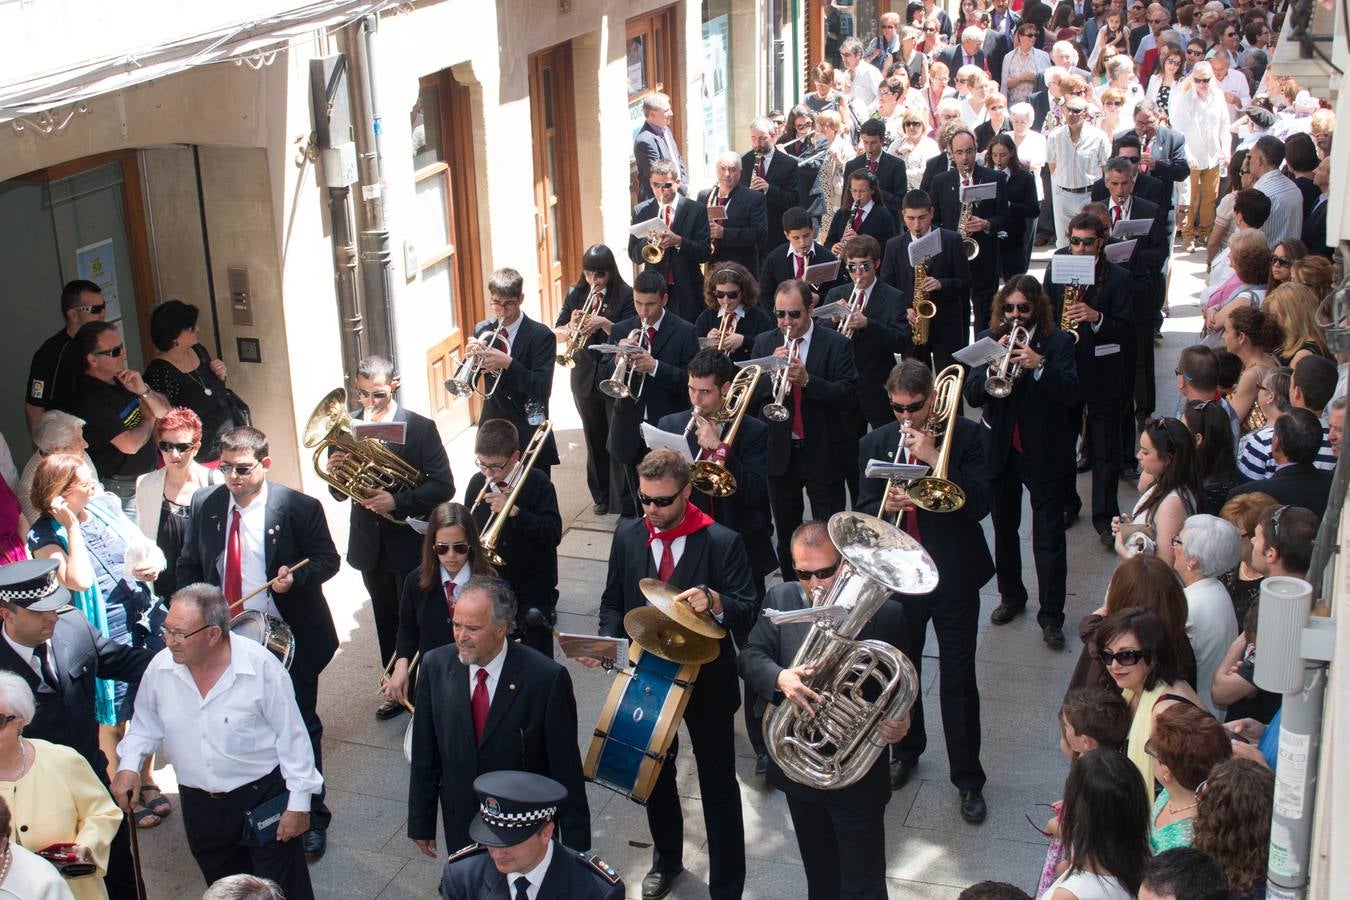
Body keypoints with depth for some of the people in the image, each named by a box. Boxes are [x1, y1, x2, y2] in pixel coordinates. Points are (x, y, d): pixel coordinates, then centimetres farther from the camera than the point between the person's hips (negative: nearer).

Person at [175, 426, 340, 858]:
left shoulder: (298, 507, -14)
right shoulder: (204, 505, -1)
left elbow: (328, 558, -5)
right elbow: (189, 566, 8)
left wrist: (296, 576, -26)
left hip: (288, 640, -3)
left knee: (300, 729, 10)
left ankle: (311, 818, 25)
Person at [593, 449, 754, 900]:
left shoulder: (722, 542, -17)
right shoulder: (627, 536, -4)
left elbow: (747, 611, -18)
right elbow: (613, 602, 4)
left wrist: (715, 602, -39)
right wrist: (607, 640, -15)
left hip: (706, 680, -4)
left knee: (718, 784, 6)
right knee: (654, 773, 22)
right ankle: (666, 859, 46)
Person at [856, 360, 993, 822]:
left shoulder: (965, 435, -8)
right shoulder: (876, 443, 1)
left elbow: (979, 503, -17)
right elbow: (863, 511, 1)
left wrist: (934, 458, -25)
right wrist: (884, 506, -22)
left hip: (954, 576, -3)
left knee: (958, 681, 2)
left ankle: (968, 779, 14)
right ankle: (907, 750, 41)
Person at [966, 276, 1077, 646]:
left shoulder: (1057, 342, -6)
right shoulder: (989, 340, 1)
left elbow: (1070, 393, -17)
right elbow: (972, 395, -7)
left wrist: (1038, 364, -30)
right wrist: (993, 365, -23)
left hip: (1044, 452, -3)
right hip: (1000, 451, 3)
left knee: (1049, 536, 0)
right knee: (1004, 529, 17)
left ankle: (1051, 616, 7)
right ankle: (1011, 595, 36)